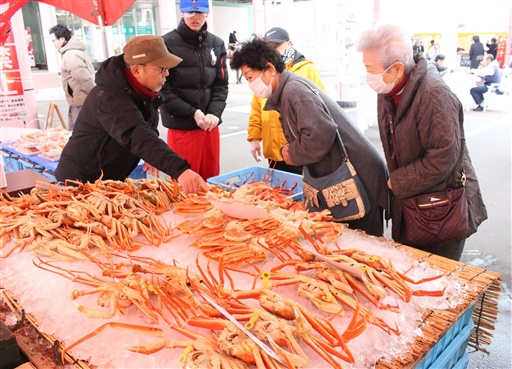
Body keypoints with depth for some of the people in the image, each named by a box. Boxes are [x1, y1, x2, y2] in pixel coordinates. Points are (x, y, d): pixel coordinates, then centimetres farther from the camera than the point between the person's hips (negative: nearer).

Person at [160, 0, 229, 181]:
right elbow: (163, 89, -8)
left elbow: (221, 85, 7)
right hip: (181, 127, -4)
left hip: (210, 125, 4)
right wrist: (193, 113, -14)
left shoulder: (217, 44, 10)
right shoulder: (167, 44, -5)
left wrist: (214, 113, -9)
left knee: (211, 181, 11)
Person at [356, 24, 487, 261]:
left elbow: (443, 158, -28)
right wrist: (396, 181, 4)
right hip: (406, 201, 8)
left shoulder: (434, 95, -26)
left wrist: (398, 183, -18)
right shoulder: (387, 93, 1)